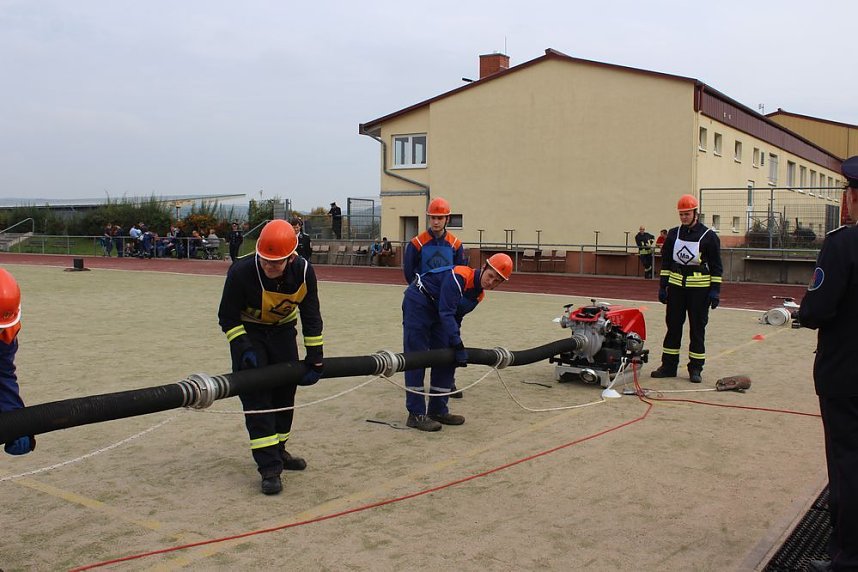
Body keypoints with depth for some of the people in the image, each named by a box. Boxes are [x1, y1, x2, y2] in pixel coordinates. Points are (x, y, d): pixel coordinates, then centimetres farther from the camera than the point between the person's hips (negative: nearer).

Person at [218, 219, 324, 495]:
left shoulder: (303, 271, -22)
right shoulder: (241, 272, -31)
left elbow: (311, 317, -9)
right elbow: (228, 318, -17)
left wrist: (314, 358, -9)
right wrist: (244, 349, -28)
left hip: (283, 331, 4)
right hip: (249, 333, -4)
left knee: (285, 392, 9)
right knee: (256, 396, -12)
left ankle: (277, 451, 29)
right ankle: (269, 467, -10)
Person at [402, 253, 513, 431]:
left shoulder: (479, 294, 2)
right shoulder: (459, 276, -26)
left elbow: (455, 316, 13)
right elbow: (446, 313, -29)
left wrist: (456, 345, 11)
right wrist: (458, 346, -30)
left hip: (437, 312, 9)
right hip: (417, 303, -9)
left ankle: (438, 411, 13)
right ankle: (416, 414, -7)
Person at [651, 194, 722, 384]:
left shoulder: (709, 236, -3)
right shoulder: (673, 234, 8)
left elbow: (716, 266, -2)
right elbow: (666, 262, 12)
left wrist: (715, 290, -8)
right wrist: (662, 286, 7)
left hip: (699, 288, -4)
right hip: (676, 286, 4)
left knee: (697, 328, 2)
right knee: (673, 326, 7)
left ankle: (695, 368, 10)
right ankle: (668, 366, 15)